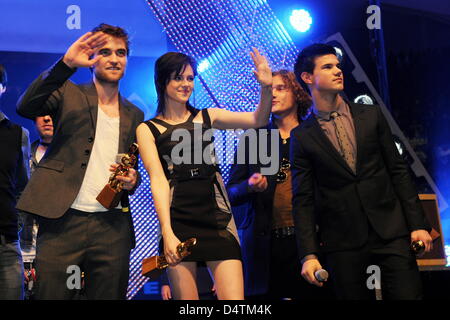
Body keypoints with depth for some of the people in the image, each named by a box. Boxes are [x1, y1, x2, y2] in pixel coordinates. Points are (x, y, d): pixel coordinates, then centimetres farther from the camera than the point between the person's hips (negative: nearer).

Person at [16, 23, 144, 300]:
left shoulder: (134, 115, 19)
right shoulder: (69, 94, 6)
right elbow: (26, 107, -13)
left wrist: (131, 181, 1)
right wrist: (67, 63, -23)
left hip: (112, 227, 4)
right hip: (62, 221, -3)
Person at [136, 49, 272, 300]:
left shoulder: (208, 117, 14)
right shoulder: (148, 129, 6)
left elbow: (258, 120, 4)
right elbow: (158, 179, -6)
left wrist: (267, 88, -15)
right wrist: (167, 233, -16)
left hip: (217, 215, 2)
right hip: (178, 221, -2)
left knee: (235, 299, -9)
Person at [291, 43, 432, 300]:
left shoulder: (372, 115, 9)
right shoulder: (302, 136, 3)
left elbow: (398, 170, 8)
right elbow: (303, 199, 1)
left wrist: (418, 223, 0)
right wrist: (309, 254, -7)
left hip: (390, 230, 1)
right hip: (341, 241, -1)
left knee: (409, 295, -4)